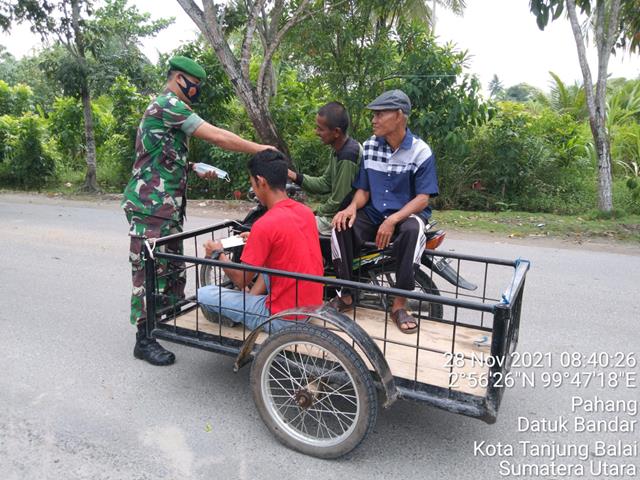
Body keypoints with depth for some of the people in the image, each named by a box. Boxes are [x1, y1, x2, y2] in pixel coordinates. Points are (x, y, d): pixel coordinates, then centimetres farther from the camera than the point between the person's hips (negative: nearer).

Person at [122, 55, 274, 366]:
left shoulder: (169, 110, 21)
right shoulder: (167, 104, -13)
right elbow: (216, 136, -18)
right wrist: (261, 149, -12)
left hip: (167, 207, 10)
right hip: (150, 206, -10)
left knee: (172, 266, 15)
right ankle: (144, 339, 4)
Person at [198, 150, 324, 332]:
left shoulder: (265, 224, -21)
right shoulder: (306, 211, 2)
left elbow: (241, 280, -11)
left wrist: (218, 254, 5)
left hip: (284, 317, -8)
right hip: (311, 308, 8)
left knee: (204, 295, -1)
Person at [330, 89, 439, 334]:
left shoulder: (420, 151, -9)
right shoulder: (369, 146, 3)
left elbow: (423, 198, -13)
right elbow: (363, 189, 6)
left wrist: (392, 220, -28)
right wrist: (352, 207, -17)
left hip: (407, 213, -3)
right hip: (373, 213, 3)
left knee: (413, 229, -38)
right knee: (342, 225, -26)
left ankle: (400, 304, -26)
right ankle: (346, 295, -14)